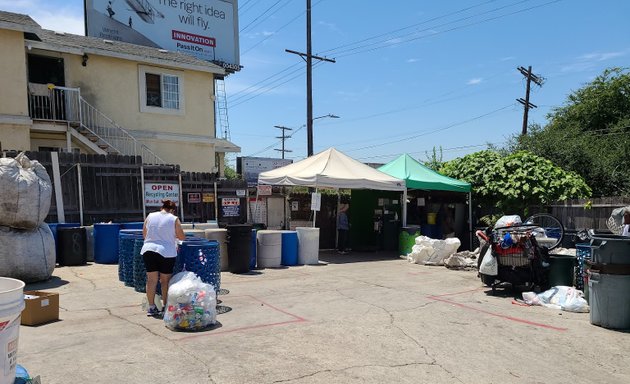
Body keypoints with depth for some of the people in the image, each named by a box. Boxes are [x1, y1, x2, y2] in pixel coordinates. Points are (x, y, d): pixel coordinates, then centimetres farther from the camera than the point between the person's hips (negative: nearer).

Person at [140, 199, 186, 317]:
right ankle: (165, 306, 16)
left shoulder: (150, 216, 7)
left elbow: (144, 234, 15)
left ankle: (151, 307, 11)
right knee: (165, 280, 8)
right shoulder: (174, 219, -3)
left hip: (148, 250, 3)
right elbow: (182, 237, 2)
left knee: (151, 280, 7)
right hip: (166, 252, -3)